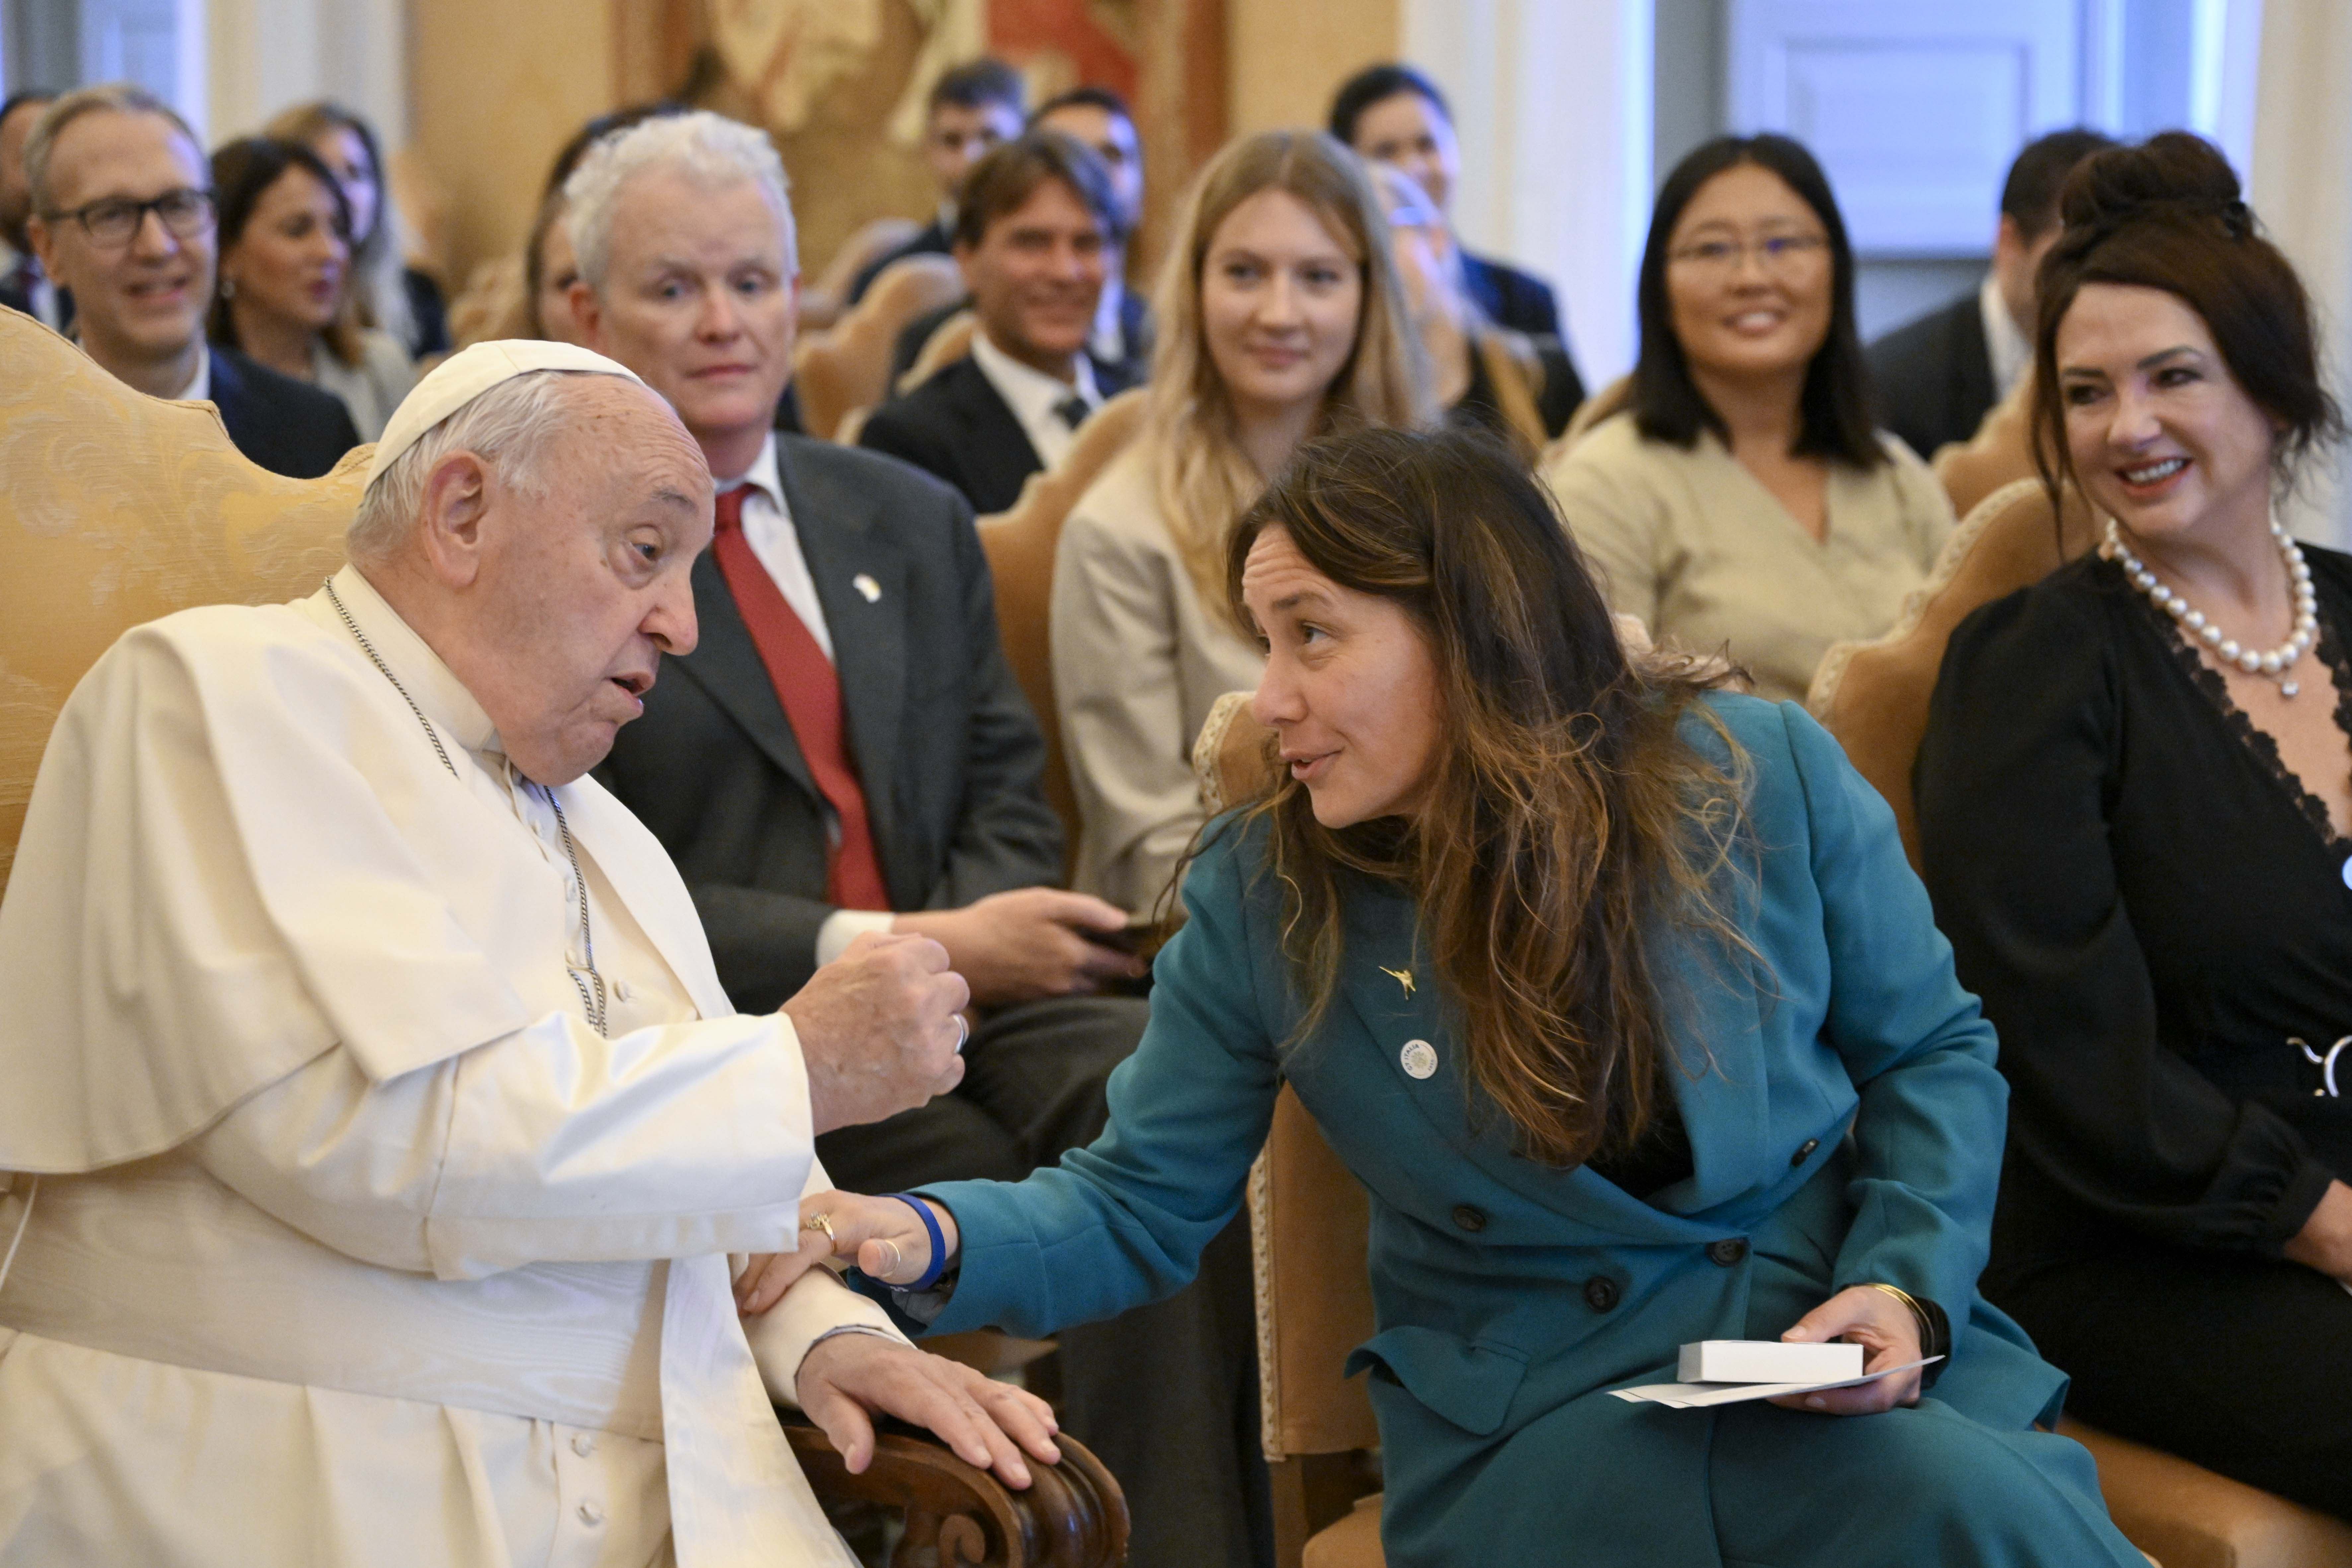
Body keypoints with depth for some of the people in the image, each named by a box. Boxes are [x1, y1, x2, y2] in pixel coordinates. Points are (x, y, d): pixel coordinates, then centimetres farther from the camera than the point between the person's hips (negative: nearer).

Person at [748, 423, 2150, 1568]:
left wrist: (1905, 1285, -9)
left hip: (1829, 1340, 2)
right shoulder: (1261, 899, -3)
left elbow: (1934, 1055, 8)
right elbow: (1141, 1207, 1)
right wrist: (933, 1240, -19)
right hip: (1545, 1411, -2)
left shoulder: (1767, 776, -3)